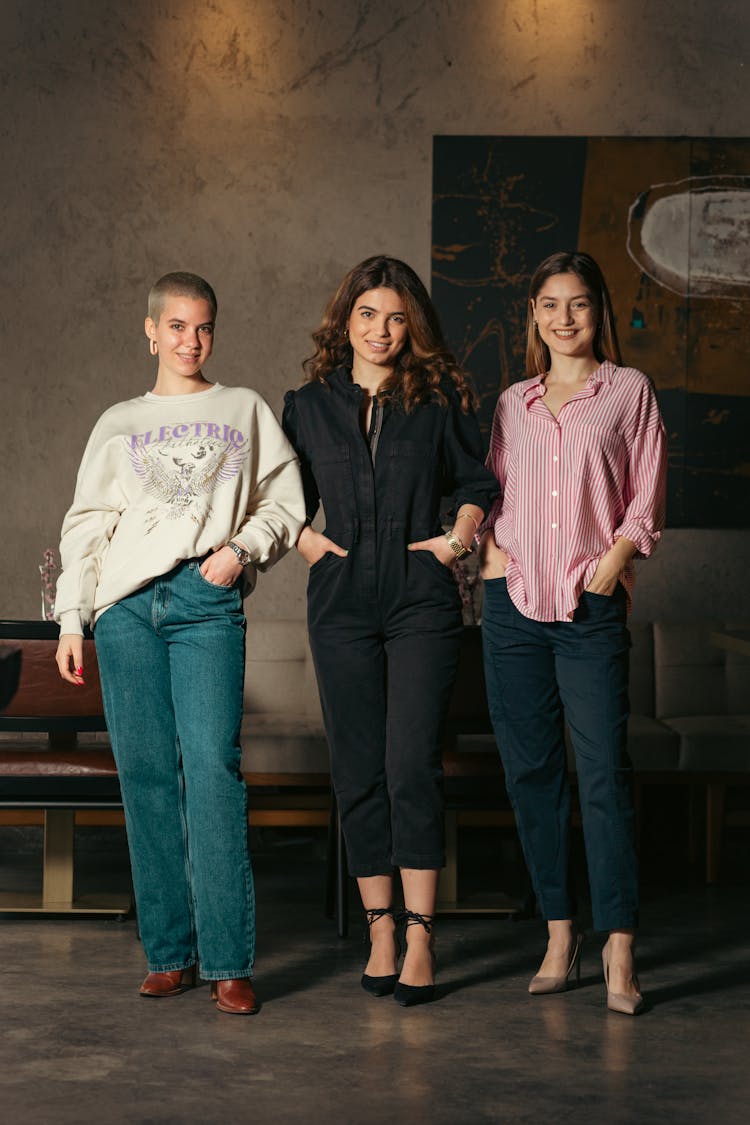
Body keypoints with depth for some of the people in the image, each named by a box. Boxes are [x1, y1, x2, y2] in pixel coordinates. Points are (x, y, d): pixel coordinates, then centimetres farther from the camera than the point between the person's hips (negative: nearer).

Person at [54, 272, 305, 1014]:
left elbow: (284, 501, 13)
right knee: (145, 774, -2)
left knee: (212, 766, -14)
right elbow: (86, 526, 15)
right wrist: (70, 619, 7)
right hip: (127, 605, 2)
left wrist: (243, 547, -5)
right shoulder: (118, 425, 19)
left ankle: (229, 962, -12)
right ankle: (169, 953, 5)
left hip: (209, 604, -2)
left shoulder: (246, 411, 18)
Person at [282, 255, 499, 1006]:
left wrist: (460, 535, -1)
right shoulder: (308, 406, 11)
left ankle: (419, 937, -5)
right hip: (341, 606, 2)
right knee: (358, 770, 3)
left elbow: (475, 482, 15)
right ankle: (379, 929, 12)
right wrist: (302, 537, 2)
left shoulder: (439, 401, 7)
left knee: (412, 766, -10)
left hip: (422, 605, -2)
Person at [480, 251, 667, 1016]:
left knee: (604, 772, -10)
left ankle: (619, 950, -8)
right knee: (531, 771, 4)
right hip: (514, 603, 4)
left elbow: (645, 498, 4)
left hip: (592, 607, -3)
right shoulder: (513, 403, 17)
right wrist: (487, 540, 1)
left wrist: (611, 565, -9)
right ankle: (559, 937, 12)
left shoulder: (629, 391, 8)